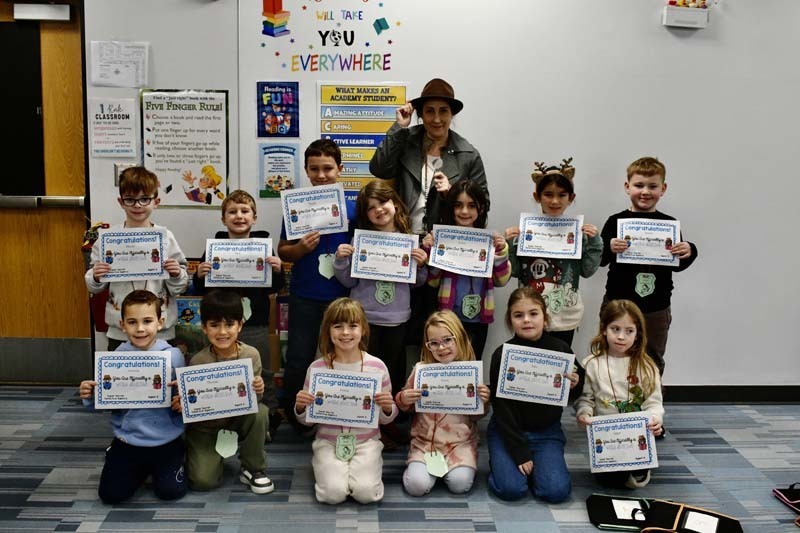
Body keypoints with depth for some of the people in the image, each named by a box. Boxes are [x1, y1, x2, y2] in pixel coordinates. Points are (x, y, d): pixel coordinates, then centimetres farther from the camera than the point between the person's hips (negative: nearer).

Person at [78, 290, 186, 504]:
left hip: (165, 440, -2)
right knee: (110, 494, -4)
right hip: (127, 438, 2)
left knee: (170, 491, -10)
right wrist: (89, 397, -16)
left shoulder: (173, 356, -12)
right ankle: (140, 469, 28)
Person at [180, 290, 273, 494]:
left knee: (260, 411, -29)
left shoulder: (251, 355, -14)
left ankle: (253, 469, -6)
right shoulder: (198, 362, -18)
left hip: (239, 418, 2)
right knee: (203, 481, -18)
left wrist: (258, 391, -30)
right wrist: (182, 404, -32)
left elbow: (254, 398, -8)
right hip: (205, 426, -2)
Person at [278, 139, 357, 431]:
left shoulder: (352, 207, 1)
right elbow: (283, 251, 3)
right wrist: (301, 248, -16)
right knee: (298, 362, 5)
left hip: (342, 297, 1)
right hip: (305, 298, 0)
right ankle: (294, 418, 26)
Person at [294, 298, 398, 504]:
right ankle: (326, 466, 12)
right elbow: (306, 420, 7)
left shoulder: (377, 366, -3)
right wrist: (300, 407, -15)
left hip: (366, 441, 0)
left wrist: (388, 408, -16)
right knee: (333, 493, -20)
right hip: (328, 441, 0)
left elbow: (385, 419, 7)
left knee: (366, 492, -21)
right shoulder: (317, 368, -4)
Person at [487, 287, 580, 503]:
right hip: (507, 430, -2)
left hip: (547, 432, 2)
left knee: (556, 491, -17)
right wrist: (520, 453, -16)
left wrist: (574, 386, -15)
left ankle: (537, 464, 13)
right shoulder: (502, 354, -12)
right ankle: (501, 462, 12)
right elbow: (501, 407, -11)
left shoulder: (561, 349, -6)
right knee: (512, 489, -20)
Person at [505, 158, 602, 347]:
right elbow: (515, 271, 0)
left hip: (564, 316, 1)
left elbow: (588, 271, 1)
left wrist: (593, 241, -9)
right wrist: (510, 244, -13)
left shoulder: (578, 231, -1)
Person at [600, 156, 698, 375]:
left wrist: (689, 252, -13)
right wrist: (609, 248, -26)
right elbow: (600, 260, -6)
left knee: (654, 362, 17)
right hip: (618, 304, -2)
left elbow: (677, 266, 7)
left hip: (656, 309, 2)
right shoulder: (616, 222, -5)